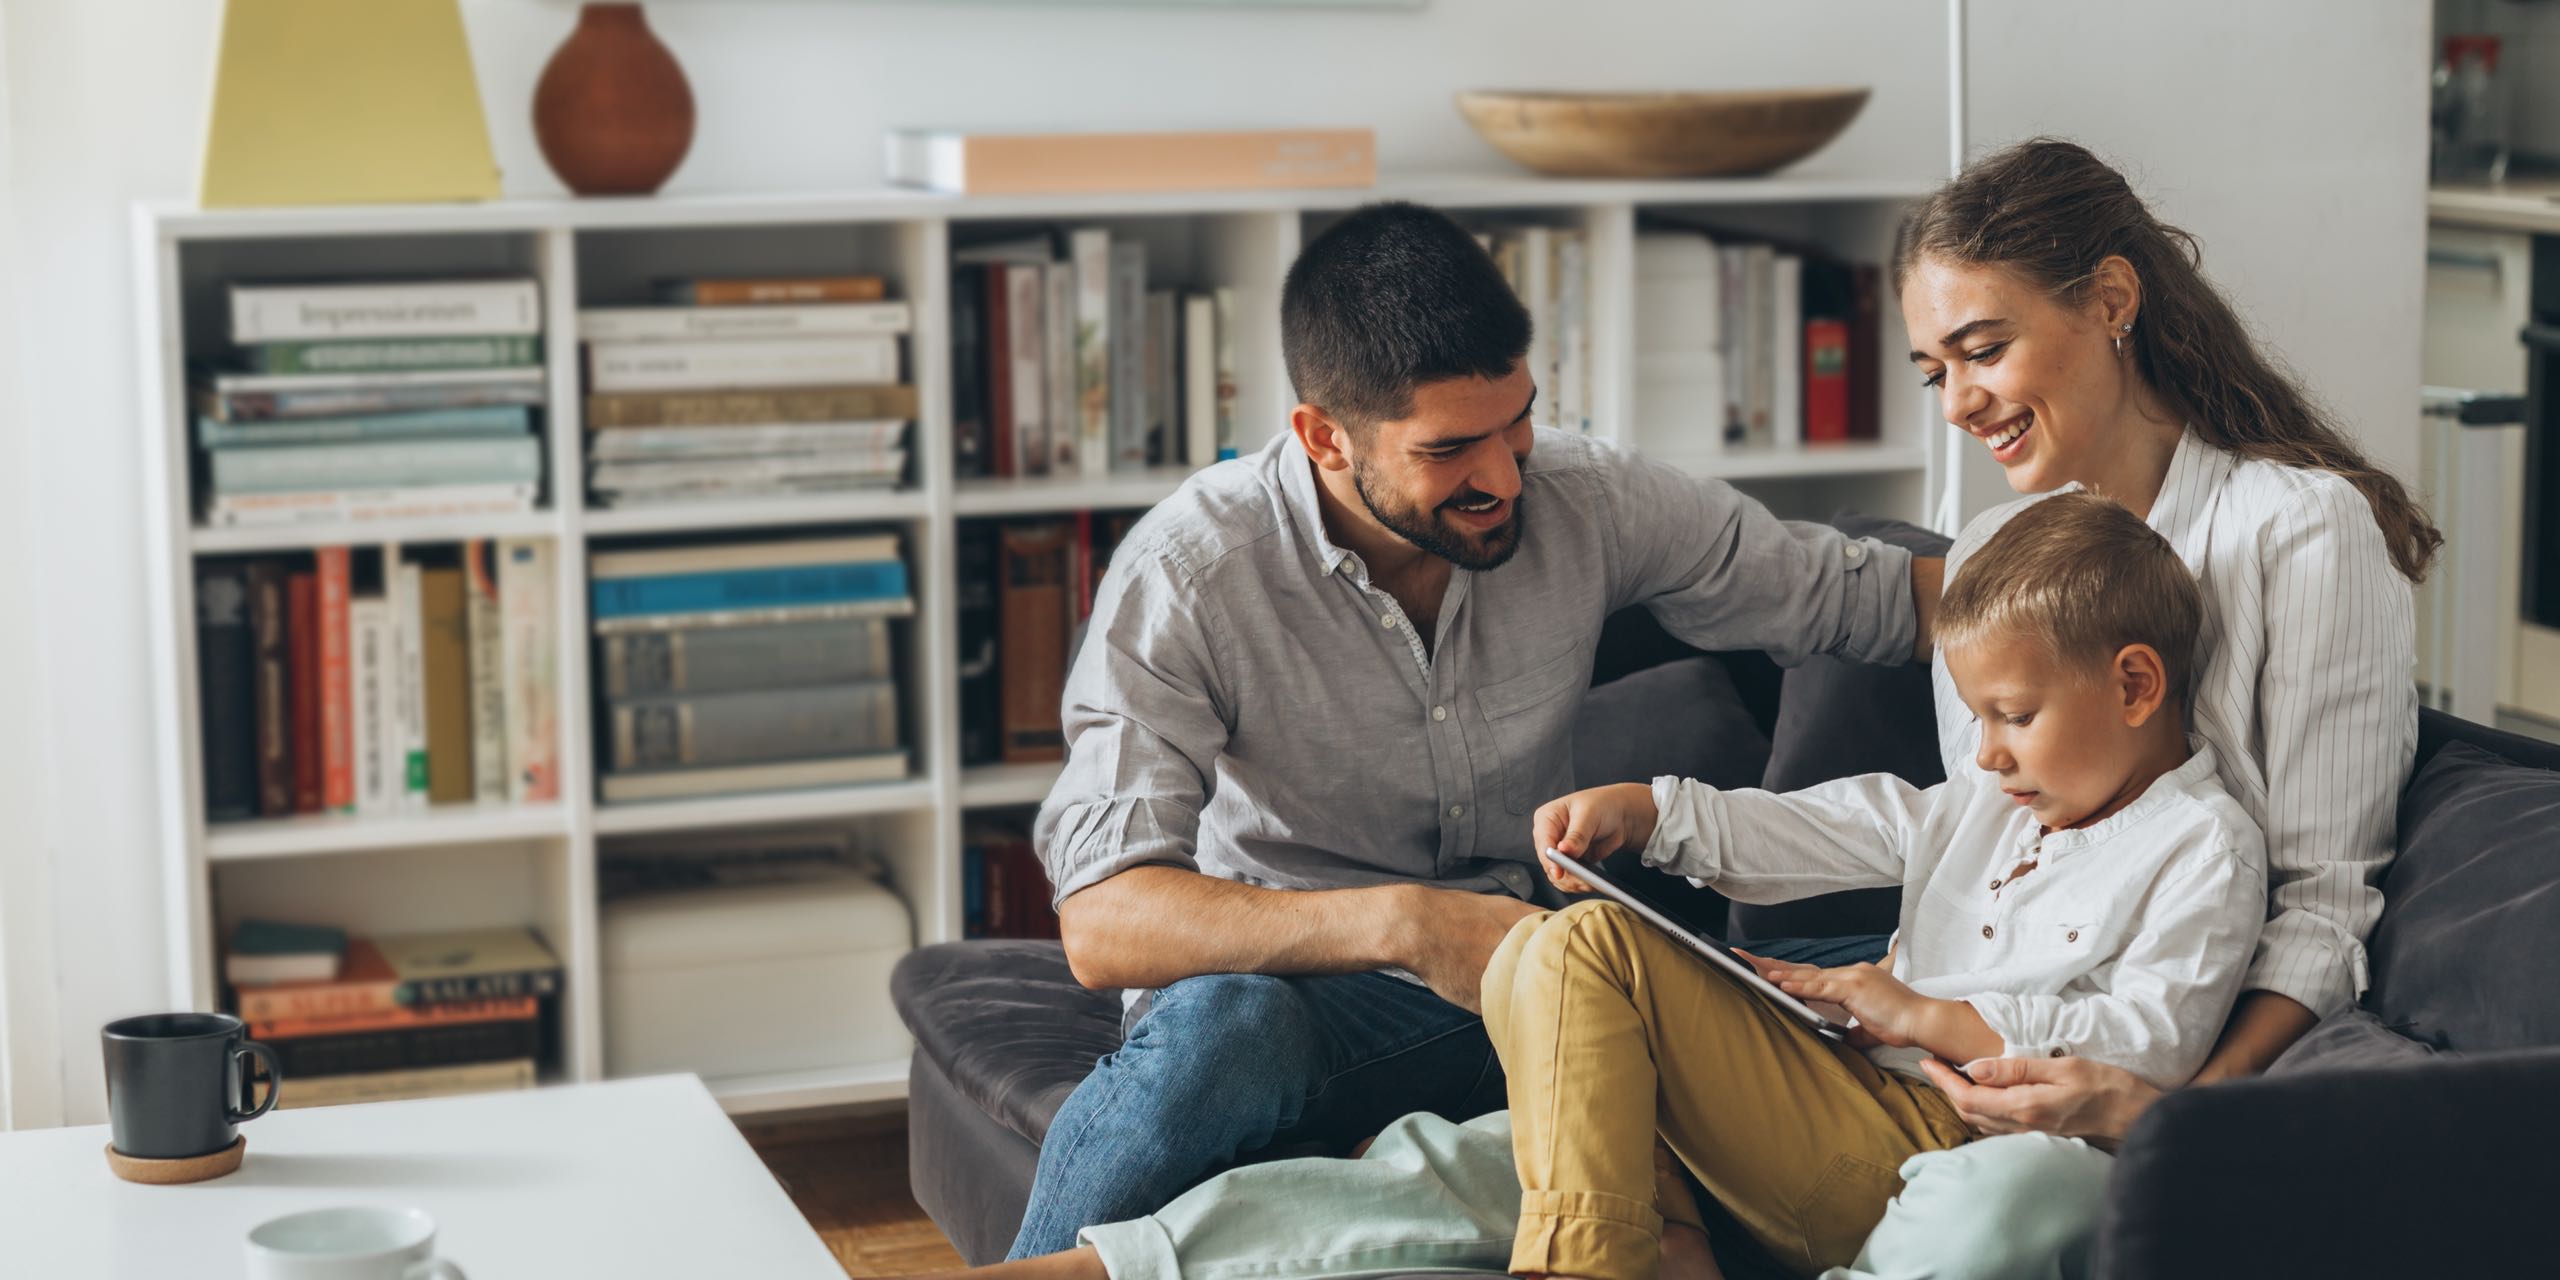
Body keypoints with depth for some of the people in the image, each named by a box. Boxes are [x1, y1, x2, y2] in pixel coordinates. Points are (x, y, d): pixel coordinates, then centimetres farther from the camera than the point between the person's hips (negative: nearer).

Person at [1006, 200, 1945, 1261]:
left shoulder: (1584, 503, -5)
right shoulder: (1186, 577, -18)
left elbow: (1866, 596, 7)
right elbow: (1103, 923, -29)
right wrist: (1400, 924, -41)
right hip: (1280, 975, -3)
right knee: (1219, 1032, -41)